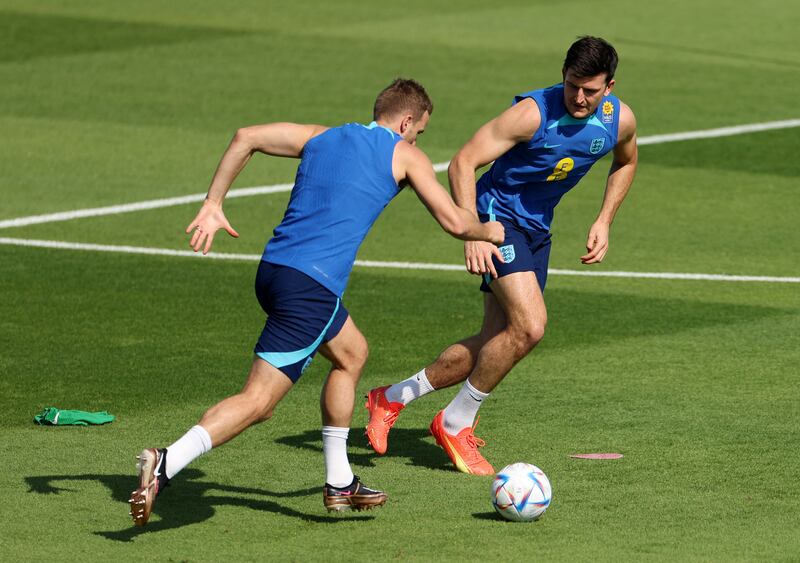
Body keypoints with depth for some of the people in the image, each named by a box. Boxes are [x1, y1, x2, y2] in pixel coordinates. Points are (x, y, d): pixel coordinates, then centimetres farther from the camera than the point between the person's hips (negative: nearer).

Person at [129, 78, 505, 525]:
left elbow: (246, 137, 14)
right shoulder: (405, 156, 6)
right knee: (257, 401, -11)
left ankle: (340, 484, 29)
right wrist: (489, 231, 27)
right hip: (311, 287, -8)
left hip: (273, 270, 8)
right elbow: (455, 222, 6)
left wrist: (213, 205, 17)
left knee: (352, 352, 28)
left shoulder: (322, 137, 20)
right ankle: (166, 465, -29)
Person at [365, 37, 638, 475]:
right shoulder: (533, 113, -25)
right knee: (529, 326, -22)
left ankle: (392, 398, 21)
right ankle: (455, 424, -4)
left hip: (536, 228, 7)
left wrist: (604, 222, 7)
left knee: (496, 344, 6)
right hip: (497, 216, -7)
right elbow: (463, 163, -24)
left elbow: (626, 163, 18)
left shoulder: (619, 120, -7)